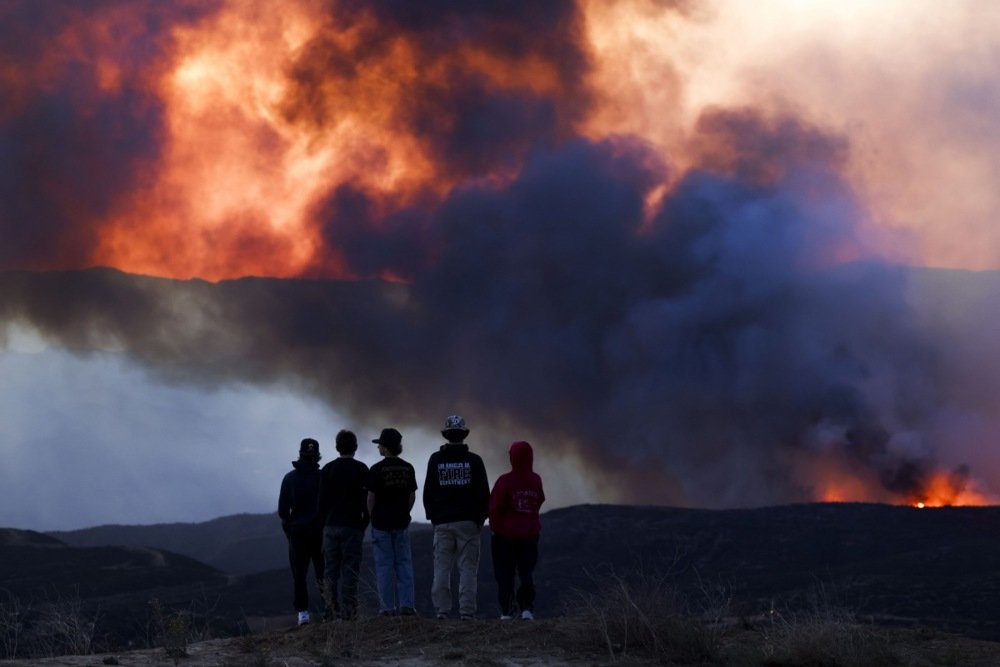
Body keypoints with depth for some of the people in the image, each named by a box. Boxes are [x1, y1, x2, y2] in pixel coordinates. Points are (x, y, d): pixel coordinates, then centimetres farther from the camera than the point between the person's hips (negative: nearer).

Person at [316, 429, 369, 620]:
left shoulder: (328, 469, 7)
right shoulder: (361, 469, -1)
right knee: (350, 569, -4)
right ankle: (347, 612, -10)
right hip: (352, 526, -3)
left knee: (332, 571, 6)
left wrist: (324, 524, 13)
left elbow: (322, 500, 7)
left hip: (331, 526, 3)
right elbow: (367, 499, -3)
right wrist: (364, 523, 6)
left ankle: (333, 611, 2)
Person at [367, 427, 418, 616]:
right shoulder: (408, 468, 2)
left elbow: (371, 498, -8)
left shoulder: (377, 469, -11)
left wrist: (372, 517, 6)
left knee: (384, 565, 1)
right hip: (402, 522, 4)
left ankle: (387, 607, 1)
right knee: (404, 563, 8)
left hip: (381, 523, -4)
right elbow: (412, 496, 6)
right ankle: (406, 604, 3)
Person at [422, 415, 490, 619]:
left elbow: (428, 493, 6)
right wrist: (480, 519, 12)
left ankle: (442, 611, -2)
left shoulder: (435, 460, 3)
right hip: (468, 521, -1)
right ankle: (467, 611, -7)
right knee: (468, 568, -1)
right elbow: (484, 494, 2)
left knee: (441, 568, 3)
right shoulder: (474, 460, 0)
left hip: (442, 522, 1)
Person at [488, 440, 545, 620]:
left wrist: (494, 527, 2)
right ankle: (527, 608, -4)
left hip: (505, 533, -3)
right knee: (526, 572, 10)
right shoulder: (536, 480, -2)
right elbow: (539, 502, 9)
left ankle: (506, 610, 4)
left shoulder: (505, 480, -14)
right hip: (530, 533, 3)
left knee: (505, 573, 6)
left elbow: (495, 507, -12)